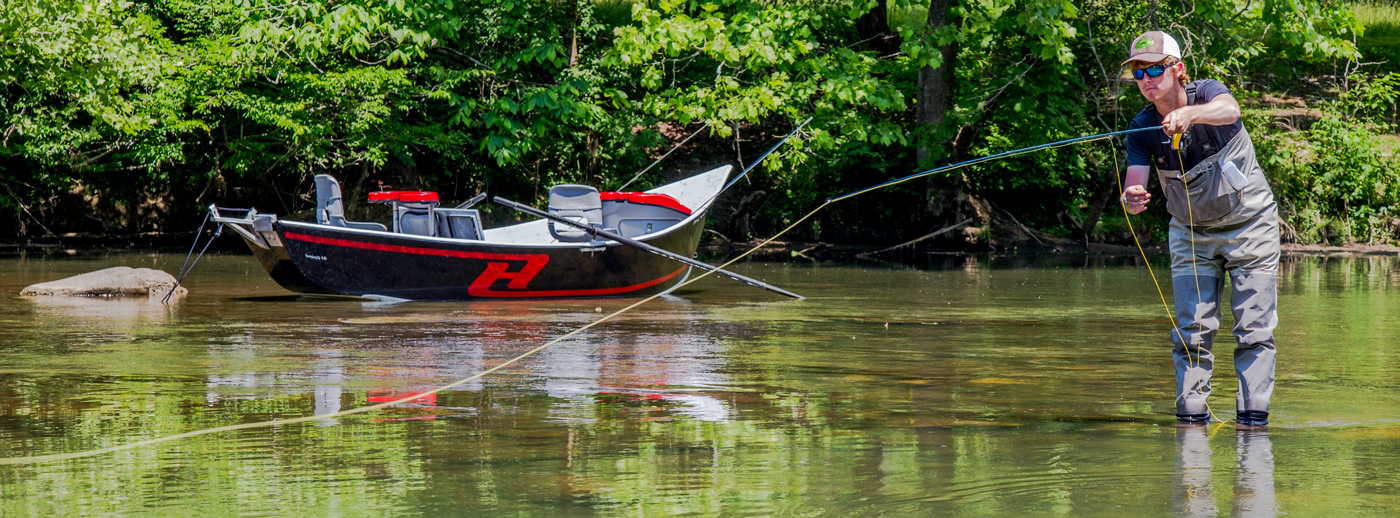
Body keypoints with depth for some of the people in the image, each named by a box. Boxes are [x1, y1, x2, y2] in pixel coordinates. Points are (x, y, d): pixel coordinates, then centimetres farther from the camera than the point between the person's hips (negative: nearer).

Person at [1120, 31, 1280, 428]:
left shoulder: (1205, 93, -20)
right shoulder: (1142, 129, -11)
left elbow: (1229, 110, -45)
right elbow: (1134, 189, -21)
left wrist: (1189, 113, -64)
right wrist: (1131, 200, -46)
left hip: (1249, 226, -3)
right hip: (1191, 233, 3)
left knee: (1254, 331, -6)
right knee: (1191, 331, -2)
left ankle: (1253, 415, -1)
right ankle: (1190, 414, 6)